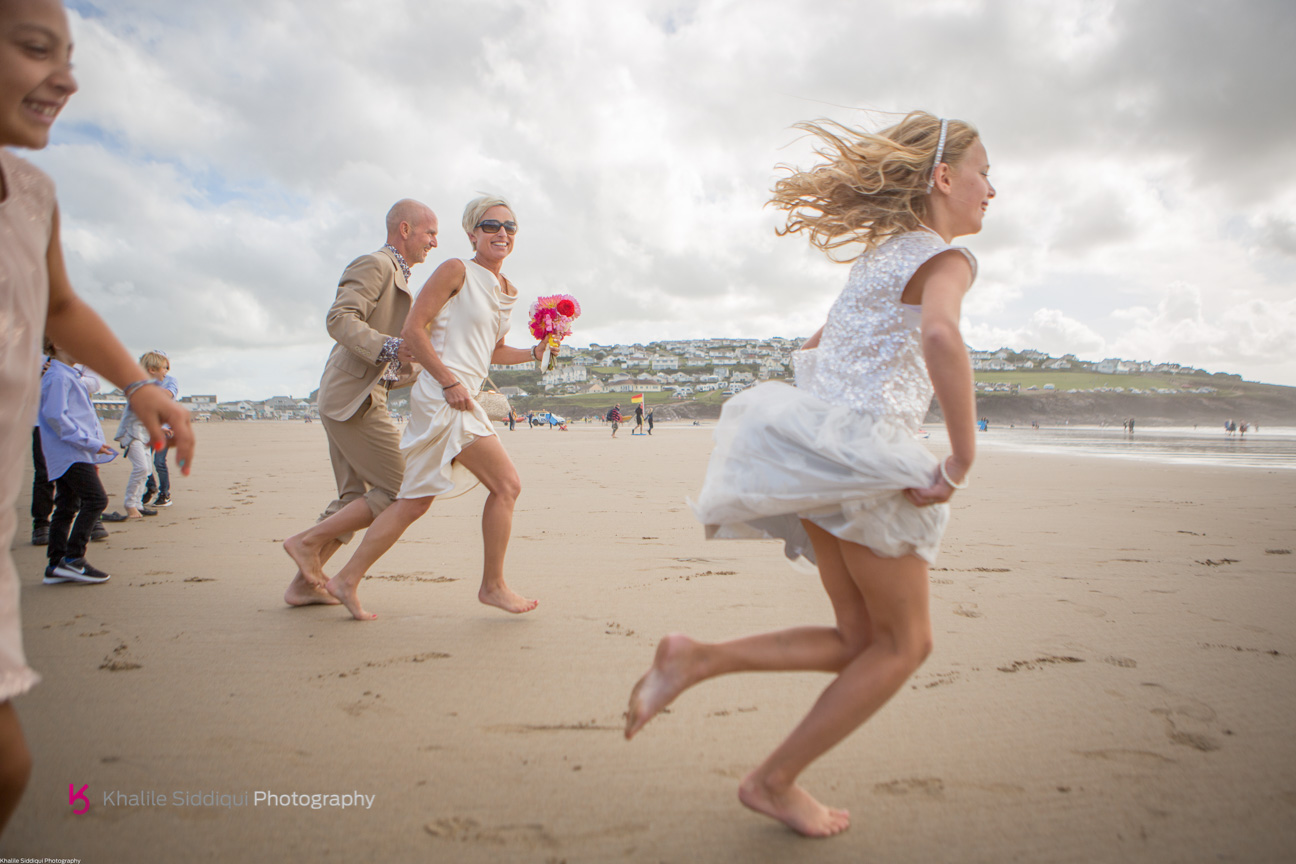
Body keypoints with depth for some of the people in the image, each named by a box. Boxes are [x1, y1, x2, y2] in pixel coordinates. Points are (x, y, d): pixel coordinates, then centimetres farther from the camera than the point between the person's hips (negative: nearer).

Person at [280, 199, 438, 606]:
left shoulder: (395, 277, 25)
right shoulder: (374, 265, -7)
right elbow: (339, 320, -21)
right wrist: (388, 347, -31)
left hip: (349, 400, 11)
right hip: (353, 400, -11)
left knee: (355, 499, 13)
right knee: (400, 491, -8)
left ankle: (304, 583, 16)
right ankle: (308, 541, -3)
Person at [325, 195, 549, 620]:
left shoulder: (508, 291, 19)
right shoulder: (456, 270, -4)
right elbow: (412, 329, -10)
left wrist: (534, 353, 11)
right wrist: (449, 381, -17)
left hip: (462, 398, 9)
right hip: (442, 396, -9)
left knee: (415, 502, 10)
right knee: (506, 484, -7)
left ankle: (347, 579, 18)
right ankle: (493, 585, 6)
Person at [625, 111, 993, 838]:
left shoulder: (881, 254, 24)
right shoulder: (945, 256, -5)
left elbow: (814, 351, 29)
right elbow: (941, 334, -28)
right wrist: (962, 459, -22)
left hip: (816, 450, 9)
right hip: (866, 456, -9)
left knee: (862, 642, 15)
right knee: (905, 642, 8)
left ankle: (697, 659, 5)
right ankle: (775, 781, 14)